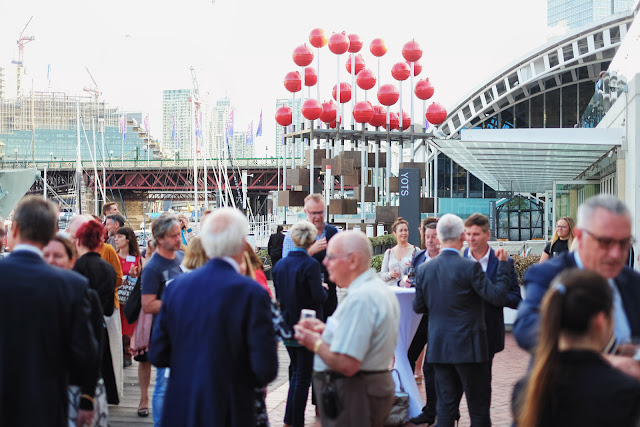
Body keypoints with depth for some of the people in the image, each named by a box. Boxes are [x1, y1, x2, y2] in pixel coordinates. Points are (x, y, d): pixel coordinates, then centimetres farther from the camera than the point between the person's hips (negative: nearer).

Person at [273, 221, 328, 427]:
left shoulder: (279, 265, 1)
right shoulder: (311, 264, -17)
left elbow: (278, 295, 8)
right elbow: (318, 296, -19)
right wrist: (323, 289, 0)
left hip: (287, 324, 6)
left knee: (295, 371, 19)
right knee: (303, 375, 3)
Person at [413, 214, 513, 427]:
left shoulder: (424, 269, 1)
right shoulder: (470, 267, -15)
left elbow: (418, 307, 8)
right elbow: (498, 296, -13)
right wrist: (504, 266, -2)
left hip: (438, 347, 5)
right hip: (468, 346, -5)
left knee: (446, 404, 11)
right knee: (479, 408, 4)